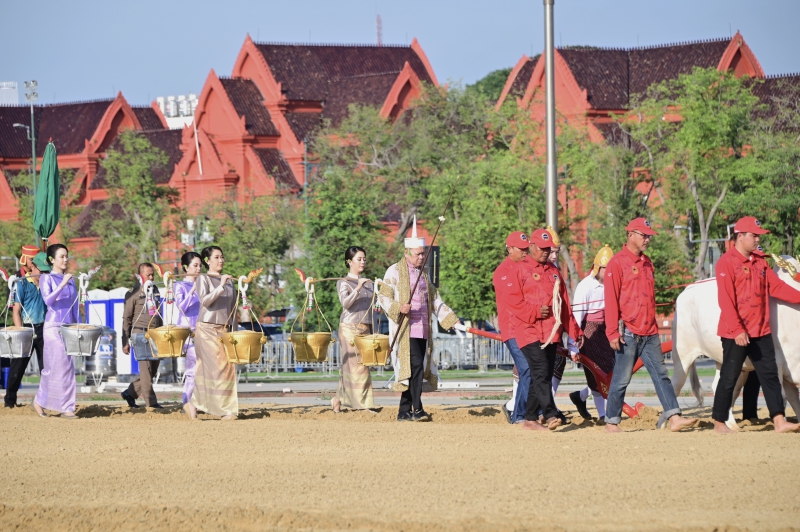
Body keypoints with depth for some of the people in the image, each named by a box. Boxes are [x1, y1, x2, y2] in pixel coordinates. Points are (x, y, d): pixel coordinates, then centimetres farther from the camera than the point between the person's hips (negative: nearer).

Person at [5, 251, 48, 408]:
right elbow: (16, 310, -7)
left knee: (46, 366, 2)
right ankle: (10, 400, 13)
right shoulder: (22, 284, -4)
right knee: (18, 366, 3)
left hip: (44, 329, 4)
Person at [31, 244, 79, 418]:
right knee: (57, 366, -9)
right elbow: (48, 299, -18)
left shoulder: (70, 280, 14)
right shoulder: (46, 278, -3)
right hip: (53, 327, -6)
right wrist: (62, 285, -27)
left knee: (68, 368, 3)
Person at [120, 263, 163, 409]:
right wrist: (125, 342, -7)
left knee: (153, 369, 7)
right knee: (146, 367, -8)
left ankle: (130, 394, 20)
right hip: (140, 334, -7)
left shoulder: (155, 291, 16)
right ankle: (151, 401, -6)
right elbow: (126, 318, -3)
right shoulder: (133, 294, -3)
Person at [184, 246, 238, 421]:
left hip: (225, 329, 6)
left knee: (228, 368, 0)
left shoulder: (229, 281, 15)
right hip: (207, 328, -6)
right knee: (215, 367, -11)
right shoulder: (203, 279, -2)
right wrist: (220, 287, -23)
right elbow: (205, 300, -17)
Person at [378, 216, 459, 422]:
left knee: (414, 370, 5)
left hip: (422, 330, 7)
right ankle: (417, 409, -17)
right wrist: (398, 308, -25)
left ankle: (404, 412, 9)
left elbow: (436, 301, 23)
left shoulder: (423, 274, 20)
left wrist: (454, 321, 16)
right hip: (404, 330, -7)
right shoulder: (395, 271, -1)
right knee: (415, 366, -17)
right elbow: (384, 297, -6)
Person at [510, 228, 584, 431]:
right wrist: (535, 311, -18)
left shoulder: (554, 272, 21)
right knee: (541, 373, -18)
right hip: (529, 331, -6)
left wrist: (575, 331, 17)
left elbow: (565, 305, 21)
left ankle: (530, 419, 11)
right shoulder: (520, 270, 1)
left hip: (551, 333, 6)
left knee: (544, 376, 5)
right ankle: (550, 415, -26)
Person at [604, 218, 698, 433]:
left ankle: (674, 418, -7)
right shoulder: (618, 263, -7)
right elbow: (611, 300, -11)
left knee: (661, 375, -1)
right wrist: (613, 333, -16)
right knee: (621, 379, -1)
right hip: (628, 333, -7)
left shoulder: (647, 263, 16)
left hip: (649, 333, 7)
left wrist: (654, 327, 18)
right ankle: (612, 422, 8)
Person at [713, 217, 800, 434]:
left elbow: (776, 287, 13)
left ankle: (779, 420, 0)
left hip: (761, 332, 7)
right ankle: (719, 422, 10)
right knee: (729, 377, 0)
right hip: (735, 334, -7)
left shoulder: (760, 263, 12)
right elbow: (726, 300, -17)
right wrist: (737, 330, -22)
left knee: (770, 375, 2)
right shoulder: (726, 263, -11)